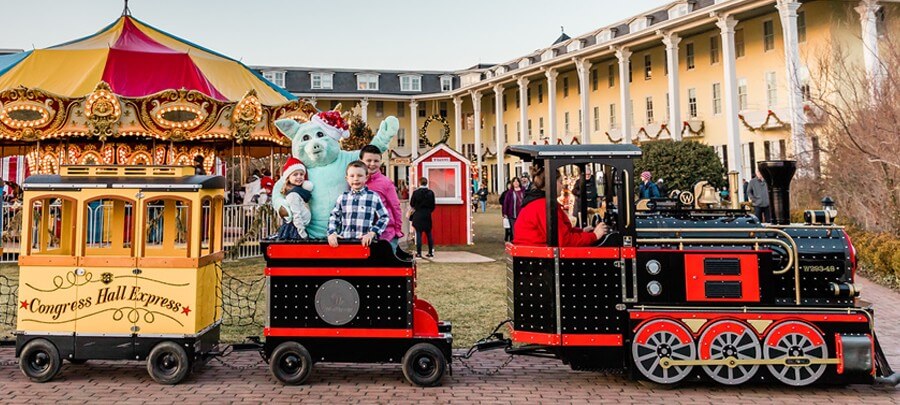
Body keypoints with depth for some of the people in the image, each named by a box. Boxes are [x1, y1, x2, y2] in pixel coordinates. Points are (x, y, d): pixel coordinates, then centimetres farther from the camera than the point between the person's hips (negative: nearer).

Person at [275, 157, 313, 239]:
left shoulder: (300, 191, 13)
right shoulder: (293, 194, -14)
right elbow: (297, 216, -18)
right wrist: (303, 235, -17)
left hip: (300, 228, 8)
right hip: (294, 230, -8)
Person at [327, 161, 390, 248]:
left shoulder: (374, 197, 4)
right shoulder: (342, 197, 12)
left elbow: (384, 217, 5)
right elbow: (334, 217, 16)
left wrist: (372, 233, -6)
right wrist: (332, 233, 0)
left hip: (365, 242, -2)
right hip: (344, 241, 2)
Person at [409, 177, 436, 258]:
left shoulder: (416, 192, -8)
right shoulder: (431, 193, -2)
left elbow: (411, 205, 0)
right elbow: (433, 206, 1)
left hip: (418, 216, -2)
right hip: (427, 216, 2)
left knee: (419, 234, 1)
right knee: (429, 234, 11)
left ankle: (419, 253, 1)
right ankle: (431, 252, 13)